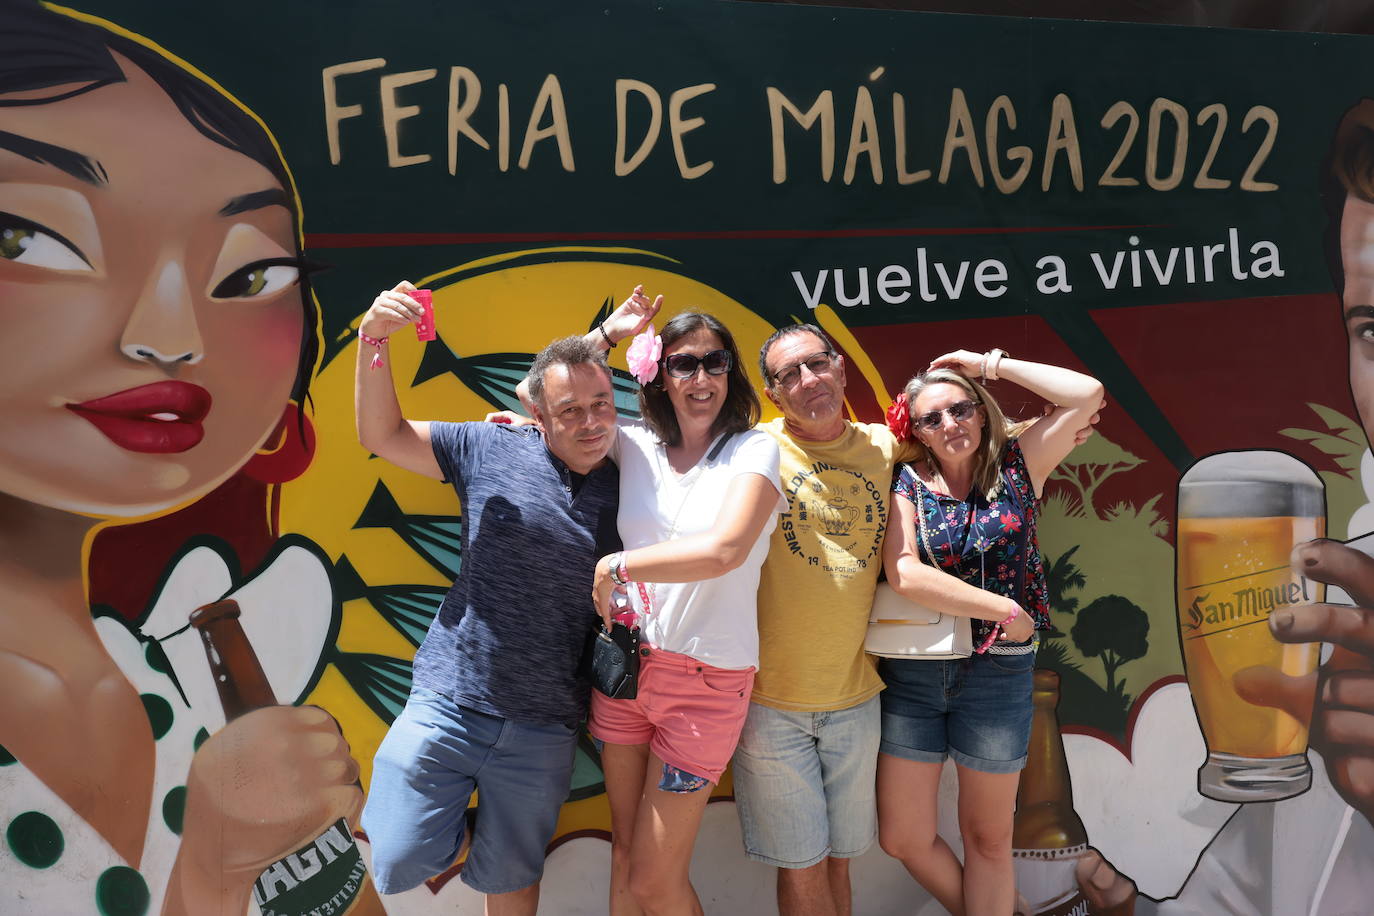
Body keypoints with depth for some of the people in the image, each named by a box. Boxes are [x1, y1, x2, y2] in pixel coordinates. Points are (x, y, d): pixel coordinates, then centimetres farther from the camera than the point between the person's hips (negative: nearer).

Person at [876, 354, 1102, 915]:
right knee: (902, 838, 8)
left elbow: (1087, 394, -9)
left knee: (988, 839, 12)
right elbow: (904, 575, -17)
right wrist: (1005, 609, -14)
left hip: (997, 675, 0)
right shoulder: (906, 483, -3)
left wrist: (990, 364, -5)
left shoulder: (1015, 467, 0)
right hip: (910, 673, 1)